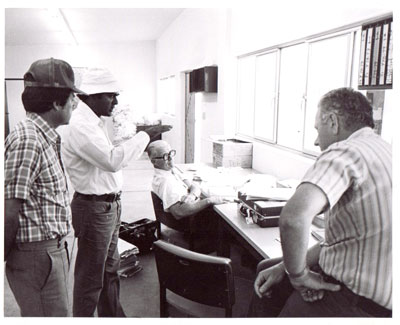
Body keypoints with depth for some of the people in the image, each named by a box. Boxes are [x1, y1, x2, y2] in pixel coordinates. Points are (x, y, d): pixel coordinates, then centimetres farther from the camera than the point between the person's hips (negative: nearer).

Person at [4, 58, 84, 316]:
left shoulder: (47, 138, 11)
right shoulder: (28, 139, -21)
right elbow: (10, 210, -22)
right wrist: (5, 257, -11)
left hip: (54, 249, 9)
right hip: (37, 255, -9)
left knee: (59, 312, 21)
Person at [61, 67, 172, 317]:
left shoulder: (97, 121, 11)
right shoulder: (80, 125, -21)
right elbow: (112, 160, -31)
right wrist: (145, 135, -24)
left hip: (110, 204, 10)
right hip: (94, 208, -10)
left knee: (110, 268, 23)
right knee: (91, 277, 7)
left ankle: (112, 315, 40)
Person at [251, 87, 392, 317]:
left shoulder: (345, 152, -21)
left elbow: (294, 216, -40)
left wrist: (298, 274, -20)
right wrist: (284, 268, 5)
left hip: (358, 303, -9)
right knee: (268, 277, 21)